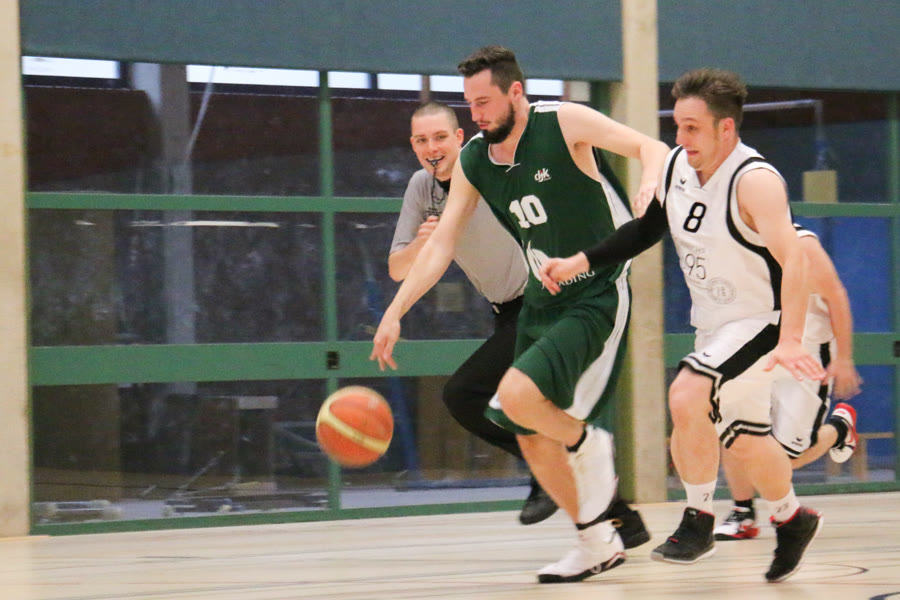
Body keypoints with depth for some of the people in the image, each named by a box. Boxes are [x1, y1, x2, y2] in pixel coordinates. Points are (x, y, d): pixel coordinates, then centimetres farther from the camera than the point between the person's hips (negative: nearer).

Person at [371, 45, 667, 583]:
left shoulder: (564, 123, -13)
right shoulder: (473, 161, 3)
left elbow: (651, 148, -12)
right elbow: (441, 245, 6)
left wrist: (650, 185, -34)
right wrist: (394, 314, 1)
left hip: (596, 298, -7)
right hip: (542, 301, 7)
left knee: (516, 395, -26)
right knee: (533, 440, 7)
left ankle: (588, 444, 3)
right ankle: (598, 543, 23)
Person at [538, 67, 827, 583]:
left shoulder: (754, 181, -25)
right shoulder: (676, 169, -2)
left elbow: (793, 260, -34)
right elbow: (647, 229, 15)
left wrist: (790, 341, -45)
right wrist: (579, 263, 6)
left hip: (761, 321, -8)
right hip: (714, 324, 8)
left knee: (686, 397, -25)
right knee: (745, 440, 16)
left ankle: (699, 521, -9)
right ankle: (793, 521, 39)